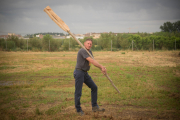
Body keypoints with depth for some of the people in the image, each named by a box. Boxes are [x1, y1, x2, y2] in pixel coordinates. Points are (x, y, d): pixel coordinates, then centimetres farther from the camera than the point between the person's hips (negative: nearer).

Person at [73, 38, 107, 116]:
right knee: (78, 92, -3)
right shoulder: (82, 51, -17)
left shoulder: (90, 52, 13)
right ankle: (78, 109, 12)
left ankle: (94, 107, 13)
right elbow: (91, 61, -24)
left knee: (94, 87, 9)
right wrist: (102, 67, -21)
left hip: (85, 73, 10)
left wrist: (101, 69, -10)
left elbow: (94, 62, 6)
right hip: (79, 72, -9)